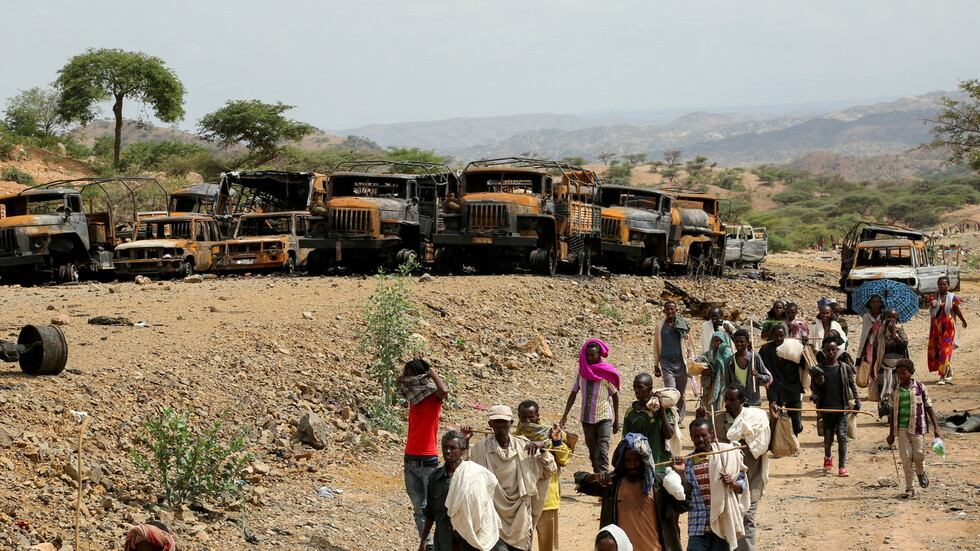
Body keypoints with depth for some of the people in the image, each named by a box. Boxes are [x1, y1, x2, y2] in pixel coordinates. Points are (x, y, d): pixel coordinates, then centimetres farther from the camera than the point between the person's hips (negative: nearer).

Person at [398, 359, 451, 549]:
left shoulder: (432, 396, -10)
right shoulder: (413, 395, 10)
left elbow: (444, 391, -34)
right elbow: (399, 382, 31)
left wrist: (432, 373, -18)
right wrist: (404, 374, 11)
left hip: (428, 462, -7)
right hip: (410, 460, 8)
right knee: (418, 509, 10)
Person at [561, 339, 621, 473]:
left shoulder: (606, 373, -8)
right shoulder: (582, 371, 2)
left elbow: (615, 395, 0)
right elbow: (573, 393, 6)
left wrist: (616, 420, 1)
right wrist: (565, 415, -1)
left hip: (604, 418, -4)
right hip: (587, 419, 4)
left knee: (603, 452, -15)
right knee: (593, 453, 13)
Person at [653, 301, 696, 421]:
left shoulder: (683, 325, 4)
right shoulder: (660, 326, 6)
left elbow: (689, 346, 11)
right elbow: (656, 347, 13)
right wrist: (656, 365, 12)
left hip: (681, 362, 1)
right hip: (667, 363, -1)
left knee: (681, 395, 7)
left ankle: (679, 419, 17)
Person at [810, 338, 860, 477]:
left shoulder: (845, 368, 3)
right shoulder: (819, 369, 4)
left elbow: (852, 386, 7)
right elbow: (814, 391, 8)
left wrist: (857, 402, -3)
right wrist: (817, 383, -13)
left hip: (842, 408, -1)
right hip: (826, 408, 1)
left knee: (842, 436, -11)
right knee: (828, 437, 9)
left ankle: (842, 466, -10)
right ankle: (827, 457, 38)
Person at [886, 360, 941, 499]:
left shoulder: (920, 387, 1)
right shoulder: (895, 391, 6)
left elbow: (928, 407, 5)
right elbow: (893, 412, 11)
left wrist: (935, 427, 0)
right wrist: (891, 434, 11)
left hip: (917, 426, -2)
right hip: (901, 427, 2)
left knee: (918, 455, -6)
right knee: (906, 457, -1)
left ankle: (921, 473, 29)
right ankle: (909, 488, 6)